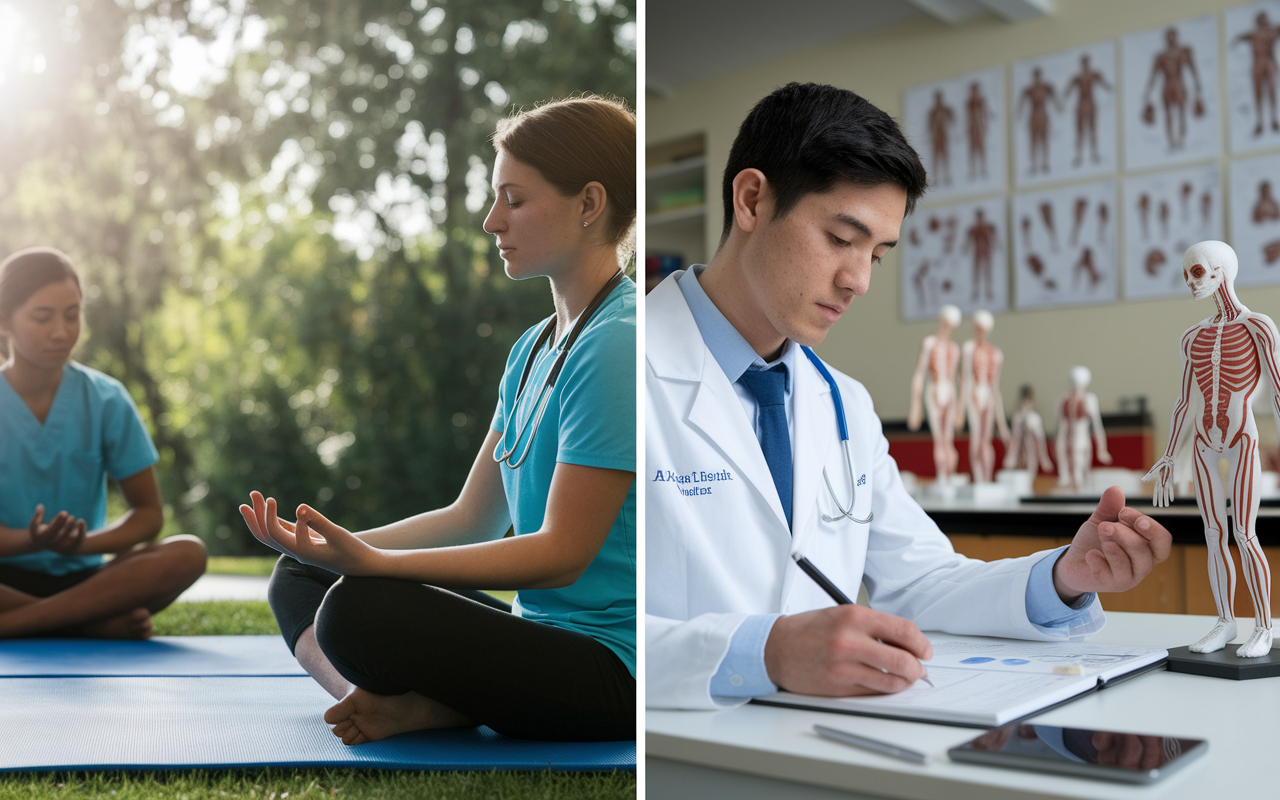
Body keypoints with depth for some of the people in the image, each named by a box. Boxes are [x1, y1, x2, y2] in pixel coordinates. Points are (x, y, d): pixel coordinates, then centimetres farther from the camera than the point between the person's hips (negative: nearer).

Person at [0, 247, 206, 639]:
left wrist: (81, 544, -20)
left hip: (80, 577, 2)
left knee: (186, 554, -27)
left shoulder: (105, 400, 0)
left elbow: (148, 512, 0)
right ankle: (96, 623, -23)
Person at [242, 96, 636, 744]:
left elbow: (562, 553, -21)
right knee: (297, 580, 12)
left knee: (359, 610, -32)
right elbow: (473, 518, 14)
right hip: (543, 633, 10)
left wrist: (373, 562, -24)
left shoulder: (615, 348, -17)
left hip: (613, 667, -10)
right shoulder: (534, 348, 13)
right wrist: (349, 545, 0)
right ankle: (389, 704, -11)